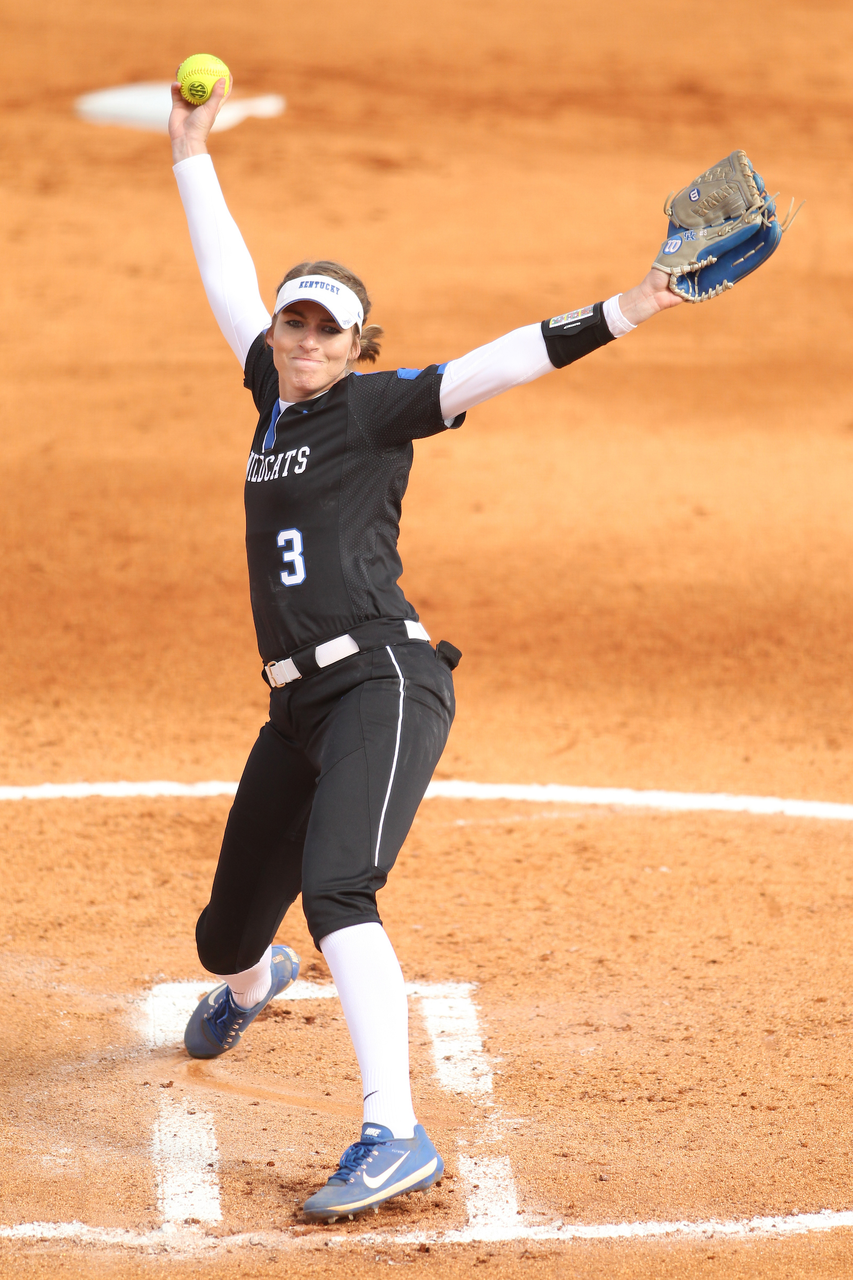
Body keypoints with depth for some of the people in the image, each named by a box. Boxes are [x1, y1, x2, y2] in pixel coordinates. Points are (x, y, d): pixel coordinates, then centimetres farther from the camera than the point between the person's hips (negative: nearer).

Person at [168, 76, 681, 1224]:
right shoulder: (278, 399, 17)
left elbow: (492, 367, -12)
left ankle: (396, 1135, -35)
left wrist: (617, 315, -23)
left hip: (385, 681, -7)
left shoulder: (375, 405, 0)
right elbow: (231, 280, 27)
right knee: (226, 934, 15)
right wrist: (193, 158, 32)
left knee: (336, 893, -29)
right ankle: (251, 984, 54)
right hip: (298, 709, 7)